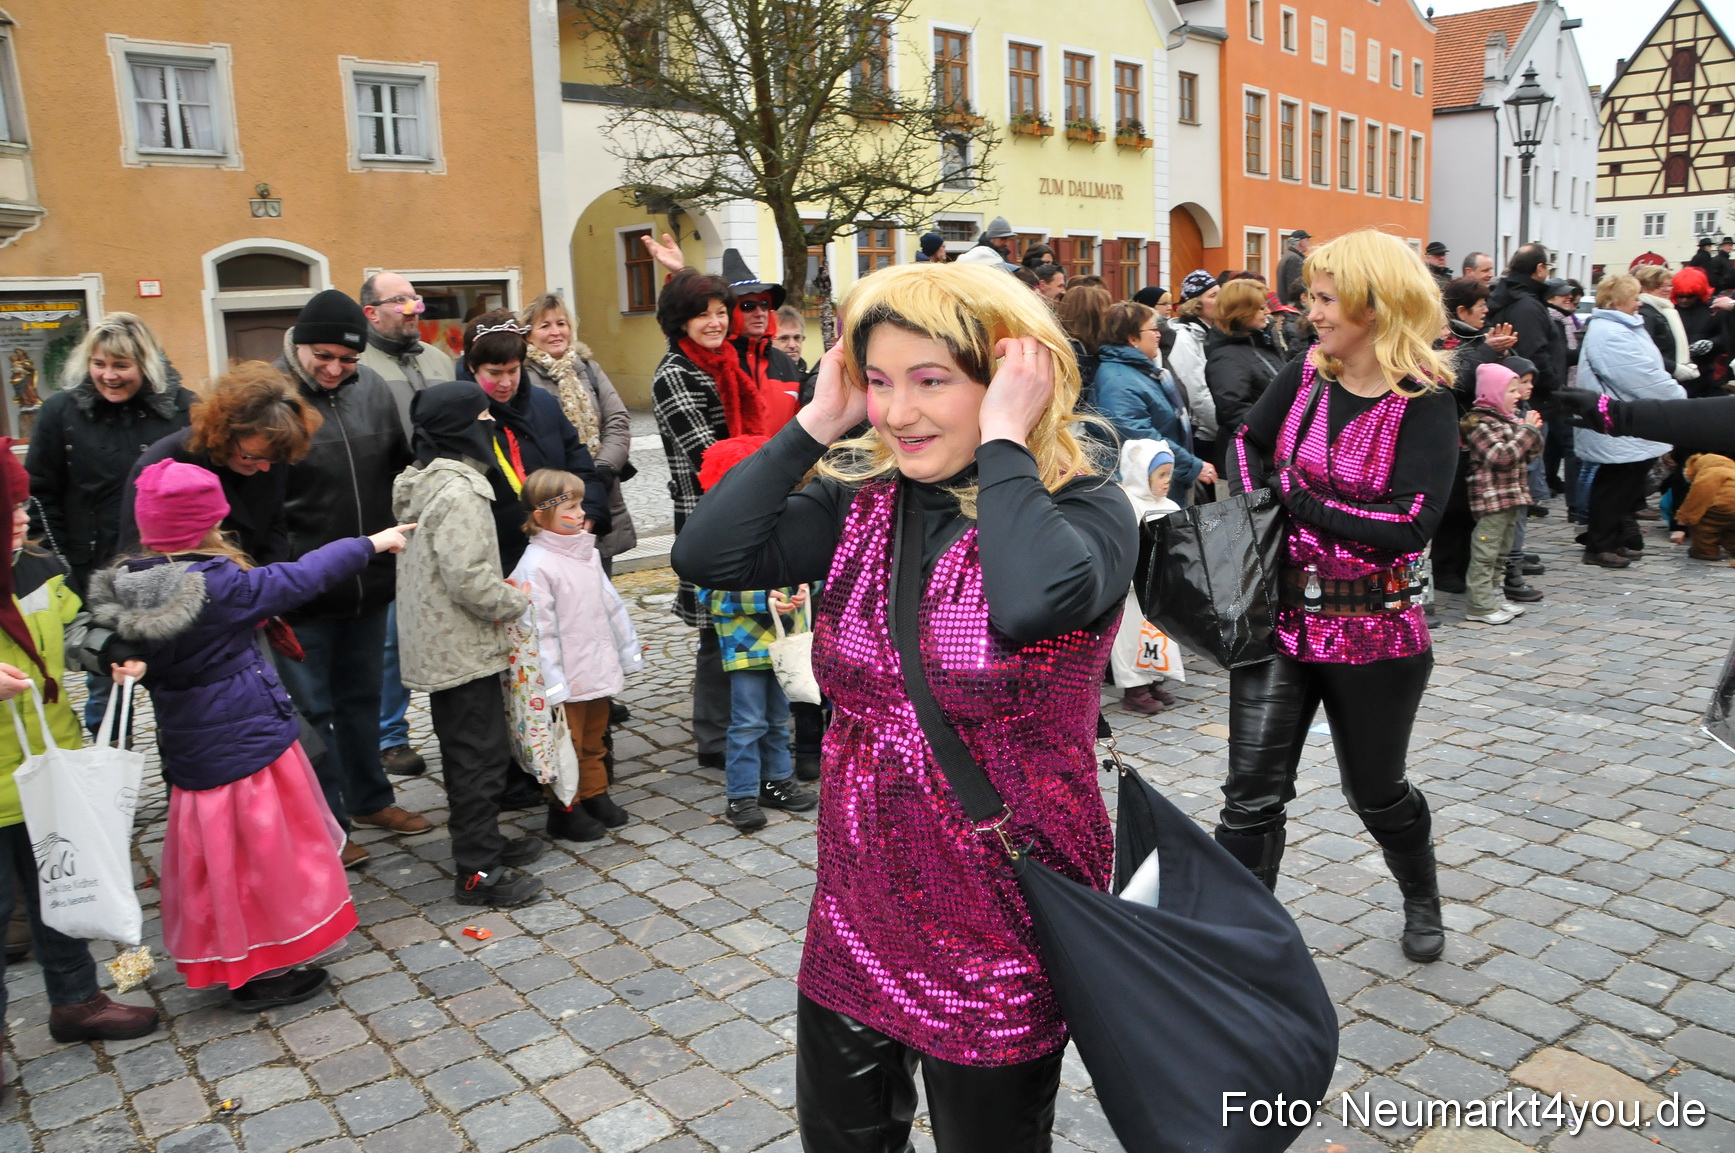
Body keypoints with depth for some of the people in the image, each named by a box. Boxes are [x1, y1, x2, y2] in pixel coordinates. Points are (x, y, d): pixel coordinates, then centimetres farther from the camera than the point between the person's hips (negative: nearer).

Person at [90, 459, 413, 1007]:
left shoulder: (125, 587, -2)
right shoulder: (219, 585, -22)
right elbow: (300, 576, -12)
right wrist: (370, 544, -3)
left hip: (188, 749, 7)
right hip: (245, 741, -7)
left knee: (217, 854, 21)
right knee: (262, 851, 7)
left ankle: (231, 961, 37)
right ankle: (262, 976, 19)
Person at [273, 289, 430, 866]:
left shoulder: (372, 387, 2)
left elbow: (400, 467, 14)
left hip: (370, 583, 5)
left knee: (363, 697, 20)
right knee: (311, 710, 7)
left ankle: (369, 798, 37)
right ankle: (327, 824, 20)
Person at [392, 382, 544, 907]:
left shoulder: (427, 482, 10)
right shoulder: (458, 493, -22)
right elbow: (468, 578, -28)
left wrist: (500, 588, 12)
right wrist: (516, 602, -13)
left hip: (441, 645, 10)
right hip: (463, 651, -10)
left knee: (470, 752, 20)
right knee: (481, 755, -2)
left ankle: (483, 842, 33)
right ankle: (477, 872, 7)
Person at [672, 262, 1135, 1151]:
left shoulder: (1080, 508, -16)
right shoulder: (861, 501, -1)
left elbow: (1031, 607, -39)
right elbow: (706, 555, -12)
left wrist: (1004, 440, -27)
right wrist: (818, 421, -12)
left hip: (1001, 926, -5)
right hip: (859, 911, 5)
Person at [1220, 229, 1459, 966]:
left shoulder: (1424, 403, -13)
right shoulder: (1305, 377, 0)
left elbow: (1413, 523, -22)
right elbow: (1247, 443, 14)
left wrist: (1299, 502, -18)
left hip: (1372, 630, -3)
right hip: (1281, 617, 3)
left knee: (1376, 790, 18)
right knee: (1252, 794, 0)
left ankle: (1422, 904, 48)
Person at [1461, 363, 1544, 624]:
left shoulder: (1512, 418, 15)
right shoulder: (1481, 424, -14)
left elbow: (1529, 454, 19)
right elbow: (1502, 456, -24)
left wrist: (1533, 432, 0)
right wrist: (1527, 430, -17)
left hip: (1512, 497, 10)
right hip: (1492, 498, -10)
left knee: (1501, 552, 16)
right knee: (1485, 552, -6)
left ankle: (1494, 596, 24)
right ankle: (1481, 606, -4)